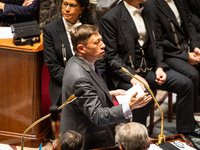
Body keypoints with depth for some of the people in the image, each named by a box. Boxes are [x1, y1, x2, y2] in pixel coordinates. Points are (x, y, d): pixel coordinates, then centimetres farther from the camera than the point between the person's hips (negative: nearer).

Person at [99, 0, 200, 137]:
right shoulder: (110, 19, -13)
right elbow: (111, 56, -13)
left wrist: (159, 67, -1)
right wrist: (132, 76, -25)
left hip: (149, 67, 6)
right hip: (125, 72, -6)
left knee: (186, 84, -10)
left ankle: (185, 132, 3)